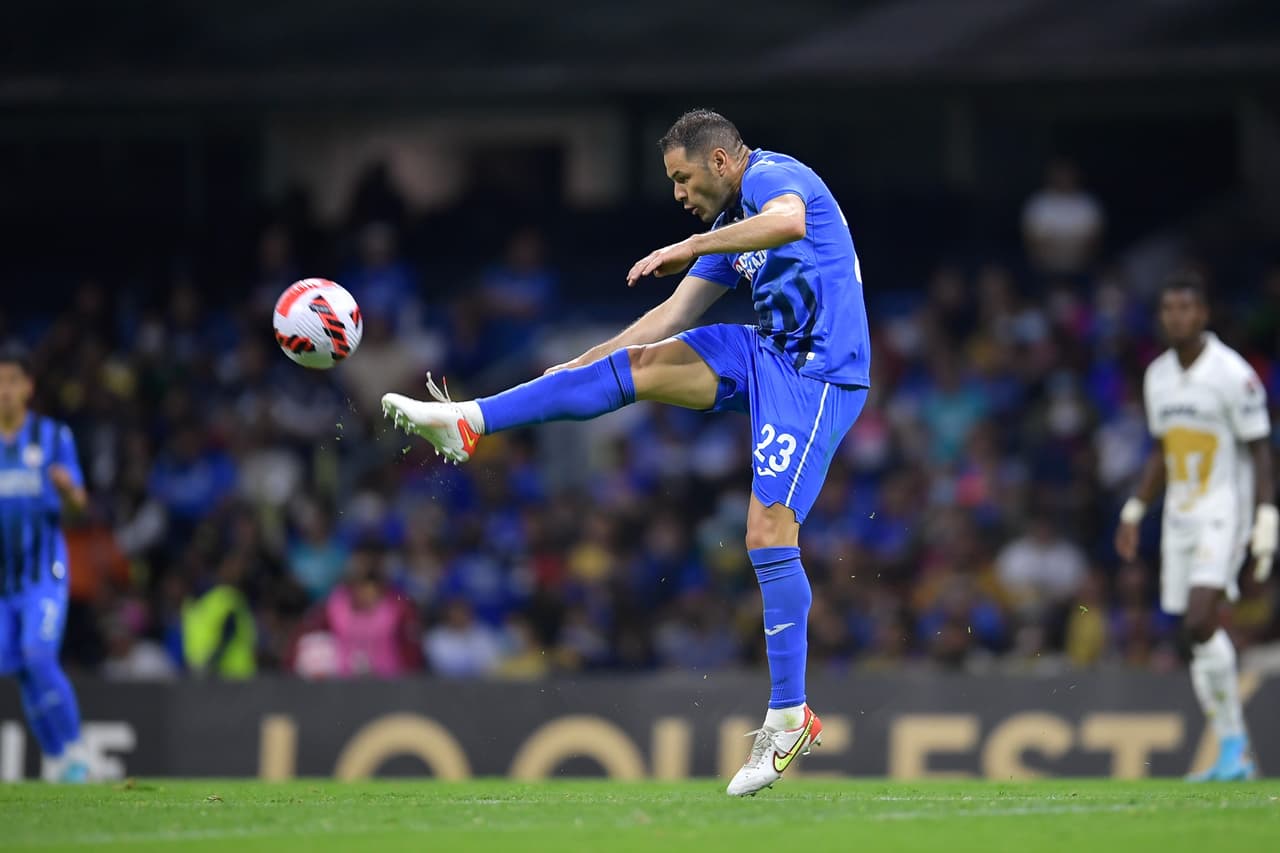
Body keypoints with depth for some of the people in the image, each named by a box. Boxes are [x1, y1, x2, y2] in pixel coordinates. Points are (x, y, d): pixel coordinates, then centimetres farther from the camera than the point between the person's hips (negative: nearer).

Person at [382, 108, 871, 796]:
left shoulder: (771, 175, -10)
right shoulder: (730, 223, 19)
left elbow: (790, 222, -35)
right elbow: (675, 314, 24)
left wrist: (692, 246, -35)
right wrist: (580, 365, 21)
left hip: (815, 373, -9)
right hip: (765, 353, 9)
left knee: (769, 533, -15)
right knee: (638, 365, -3)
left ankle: (788, 718, -10)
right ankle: (469, 422, -4)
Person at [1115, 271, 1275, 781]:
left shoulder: (1232, 375, -11)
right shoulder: (1158, 376, 10)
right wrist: (1134, 511, 19)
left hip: (1223, 513, -7)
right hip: (1179, 515, 7)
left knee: (1200, 622, -20)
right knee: (1199, 634, 4)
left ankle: (1233, 741, -10)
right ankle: (1234, 756, 10)